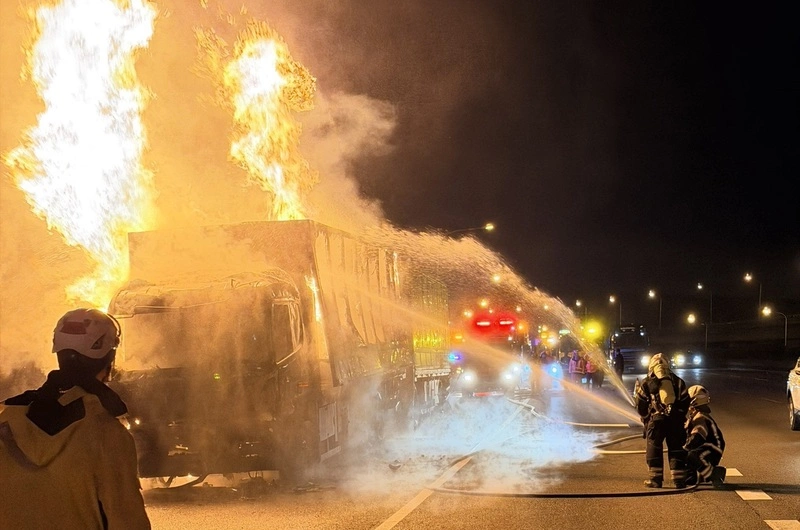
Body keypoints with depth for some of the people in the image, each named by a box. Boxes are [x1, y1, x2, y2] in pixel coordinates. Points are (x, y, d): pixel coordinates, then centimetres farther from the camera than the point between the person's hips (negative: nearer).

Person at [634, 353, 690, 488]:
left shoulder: (646, 383, 6)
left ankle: (655, 479, 5)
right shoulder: (677, 381, 13)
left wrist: (645, 418, 25)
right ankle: (679, 479, 5)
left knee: (654, 450, 6)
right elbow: (685, 402, 13)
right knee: (676, 450, 8)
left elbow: (641, 405, 8)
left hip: (656, 420, -2)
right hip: (676, 421, 2)